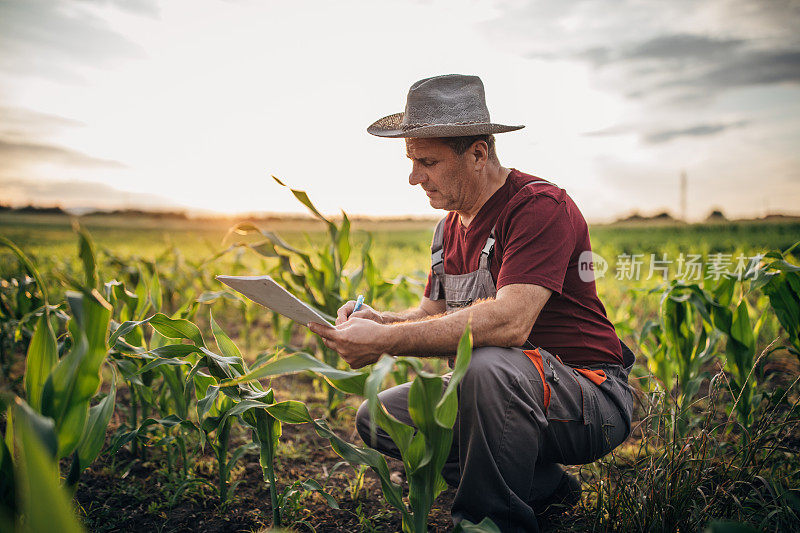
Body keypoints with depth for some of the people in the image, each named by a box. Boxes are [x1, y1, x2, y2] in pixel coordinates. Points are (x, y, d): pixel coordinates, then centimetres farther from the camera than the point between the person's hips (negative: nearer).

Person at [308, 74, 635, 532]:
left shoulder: (540, 206, -19)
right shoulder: (450, 227, 9)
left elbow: (510, 322, -32)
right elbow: (436, 313, 12)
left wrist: (385, 341, -31)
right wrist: (381, 320, -10)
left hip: (589, 397, -8)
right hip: (506, 392, 9)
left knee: (490, 367, -38)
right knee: (377, 417, 1)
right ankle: (543, 486, 4)